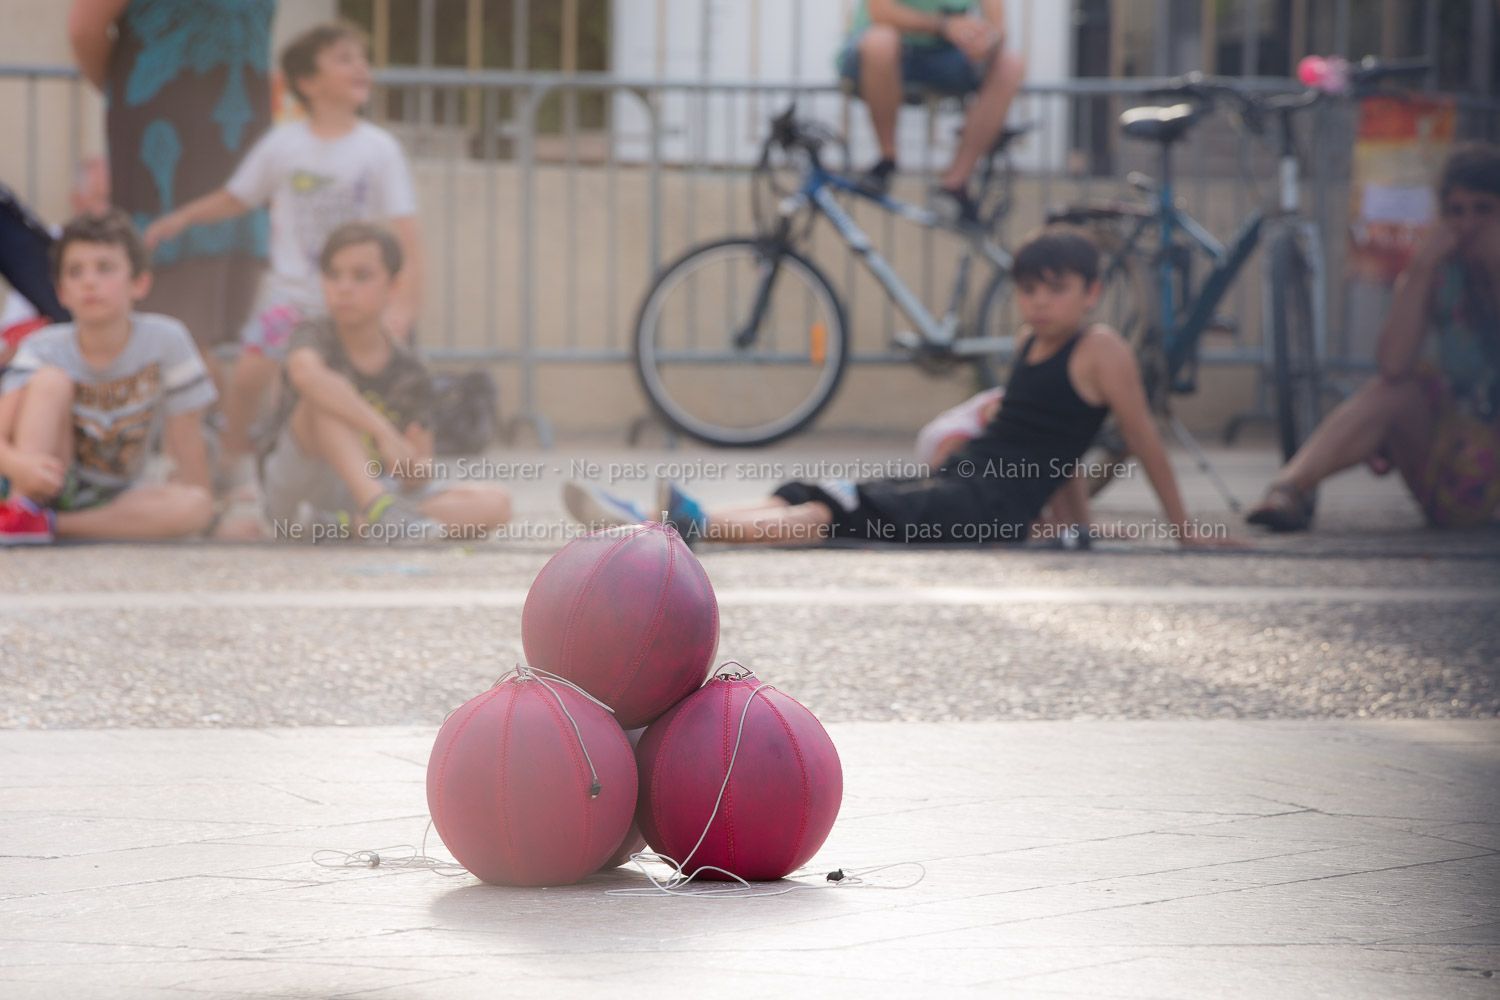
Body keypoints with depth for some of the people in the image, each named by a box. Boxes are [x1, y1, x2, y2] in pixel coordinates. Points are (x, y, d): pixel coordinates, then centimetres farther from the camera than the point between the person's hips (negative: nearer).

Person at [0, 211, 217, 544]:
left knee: (197, 507, -30)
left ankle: (48, 524, -29)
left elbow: (186, 444, -7)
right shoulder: (44, 350, -11)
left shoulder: (165, 339, -12)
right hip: (48, 488, -1)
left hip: (112, 502, 1)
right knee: (51, 379, -24)